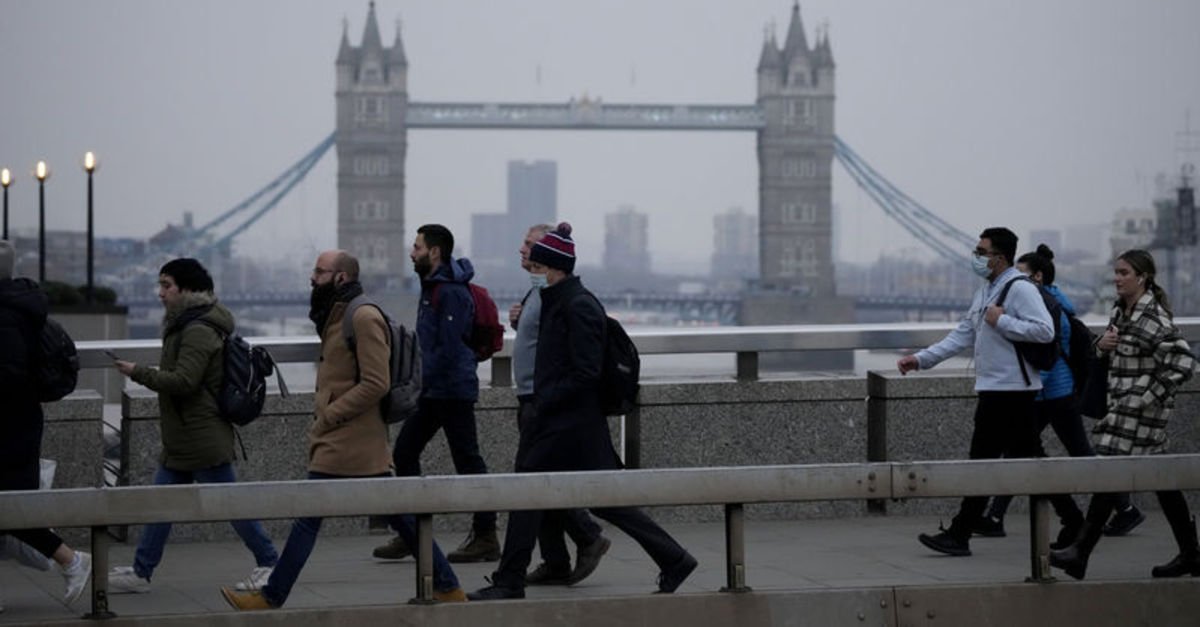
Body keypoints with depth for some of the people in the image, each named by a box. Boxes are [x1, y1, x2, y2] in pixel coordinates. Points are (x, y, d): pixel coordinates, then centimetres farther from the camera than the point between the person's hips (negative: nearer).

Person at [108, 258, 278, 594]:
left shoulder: (199, 331, -18)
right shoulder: (186, 324, 15)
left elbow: (184, 380, -24)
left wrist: (138, 372, -17)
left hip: (203, 439, -10)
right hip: (182, 440, 10)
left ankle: (268, 563, 9)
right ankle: (141, 572, 13)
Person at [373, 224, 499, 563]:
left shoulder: (450, 293, -17)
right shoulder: (433, 287, 15)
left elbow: (448, 348, -23)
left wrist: (423, 382, -17)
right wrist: (421, 386, 16)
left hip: (453, 391, -11)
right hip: (435, 392, 11)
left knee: (468, 461, -4)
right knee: (404, 452, 10)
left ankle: (486, 538, 3)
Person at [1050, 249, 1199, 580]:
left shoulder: (1154, 319, -15)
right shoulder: (1120, 311, 12)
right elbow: (1107, 354, 25)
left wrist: (1151, 396, -19)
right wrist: (1102, 345, 1)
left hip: (1141, 410, -9)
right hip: (1121, 405, 9)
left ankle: (1080, 553, -7)